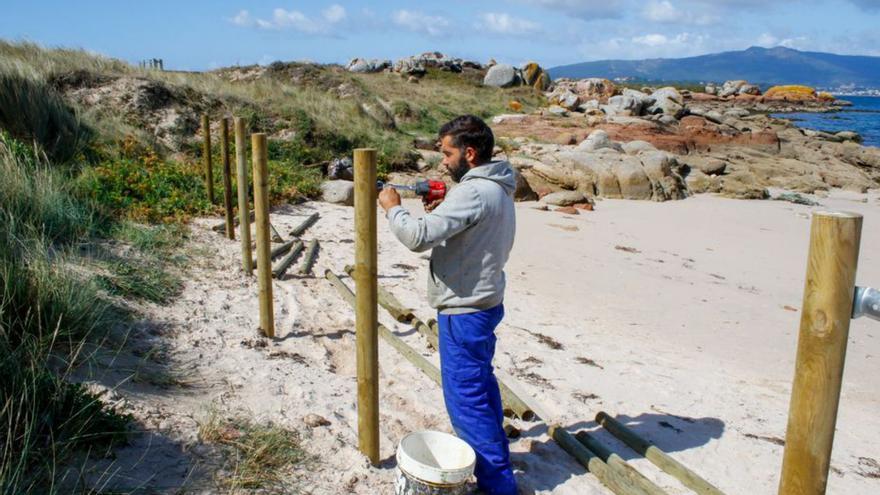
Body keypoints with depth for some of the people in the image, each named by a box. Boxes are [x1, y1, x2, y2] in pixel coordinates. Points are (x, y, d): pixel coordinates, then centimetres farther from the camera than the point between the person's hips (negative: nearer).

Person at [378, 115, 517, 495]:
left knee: (465, 399, 0)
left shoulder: (473, 192, -24)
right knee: (481, 385, 23)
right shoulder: (497, 189, 9)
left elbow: (418, 237, -29)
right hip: (484, 302, 10)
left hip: (464, 311, -10)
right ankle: (494, 454, 38)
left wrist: (392, 207, -12)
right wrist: (441, 213, 4)